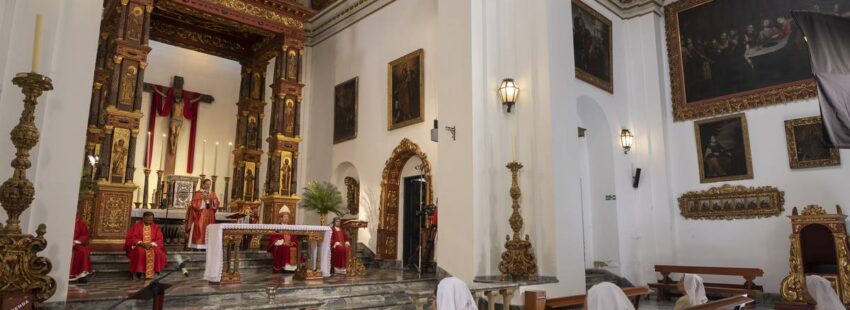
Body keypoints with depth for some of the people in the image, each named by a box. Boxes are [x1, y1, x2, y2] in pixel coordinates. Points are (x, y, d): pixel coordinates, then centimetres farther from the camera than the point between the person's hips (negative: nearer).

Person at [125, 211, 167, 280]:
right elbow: (131, 238, -6)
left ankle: (153, 272, -23)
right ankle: (140, 272, -25)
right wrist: (141, 243, -21)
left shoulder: (156, 227, 7)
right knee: (140, 252, -37)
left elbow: (159, 240, 2)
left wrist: (151, 244, -18)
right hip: (138, 246, -1)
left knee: (158, 252, -32)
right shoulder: (136, 226, 2)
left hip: (152, 246, 1)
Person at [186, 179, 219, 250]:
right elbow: (194, 204, -10)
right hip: (199, 217, -4)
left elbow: (216, 206, 6)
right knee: (199, 231, -7)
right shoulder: (198, 194, 1)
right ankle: (197, 247, -5)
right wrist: (203, 200, -18)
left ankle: (207, 247, 1)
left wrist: (214, 200, -13)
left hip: (209, 217, 4)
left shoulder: (213, 194, 13)